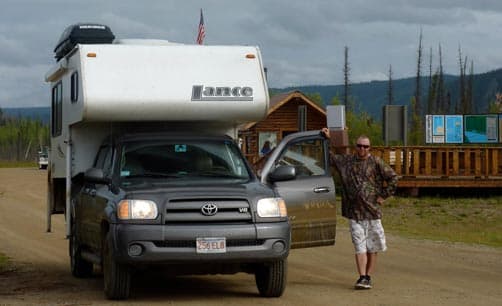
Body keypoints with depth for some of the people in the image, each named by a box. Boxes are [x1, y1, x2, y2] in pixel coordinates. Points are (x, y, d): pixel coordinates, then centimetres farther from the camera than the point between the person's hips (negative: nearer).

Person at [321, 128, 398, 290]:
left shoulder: (376, 162, 0)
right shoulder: (346, 161, 8)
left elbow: (392, 178, 1)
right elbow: (330, 158, 22)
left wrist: (383, 196, -2)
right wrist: (327, 140, 14)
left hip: (372, 211, -1)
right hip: (354, 212, 1)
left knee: (372, 247, 5)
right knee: (360, 246, -5)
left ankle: (368, 277, 15)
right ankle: (362, 278, -8)